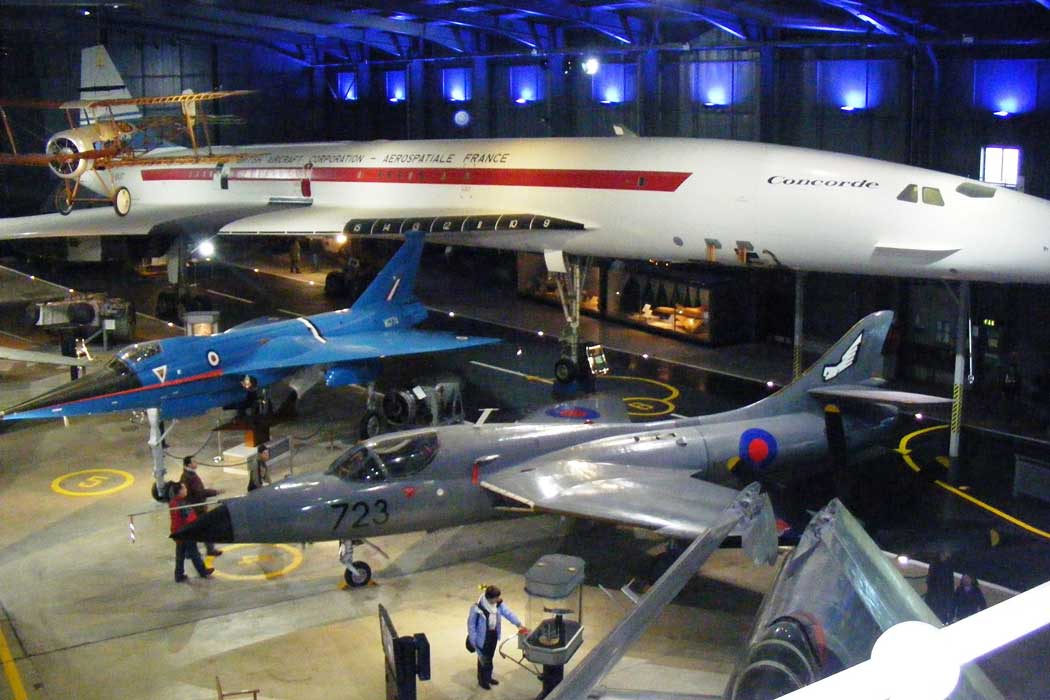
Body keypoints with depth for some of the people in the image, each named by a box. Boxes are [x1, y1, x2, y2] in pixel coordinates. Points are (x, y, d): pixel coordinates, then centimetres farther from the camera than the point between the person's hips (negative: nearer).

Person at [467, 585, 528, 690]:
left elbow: (507, 612, -5)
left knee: (490, 657, 23)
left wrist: (519, 624, -14)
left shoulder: (498, 604, -12)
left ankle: (488, 677, 44)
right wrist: (473, 640, -15)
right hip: (483, 637, -6)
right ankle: (482, 680, 34)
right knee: (483, 659, 12)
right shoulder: (477, 608, -30)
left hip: (494, 635, 6)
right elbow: (471, 624, -19)